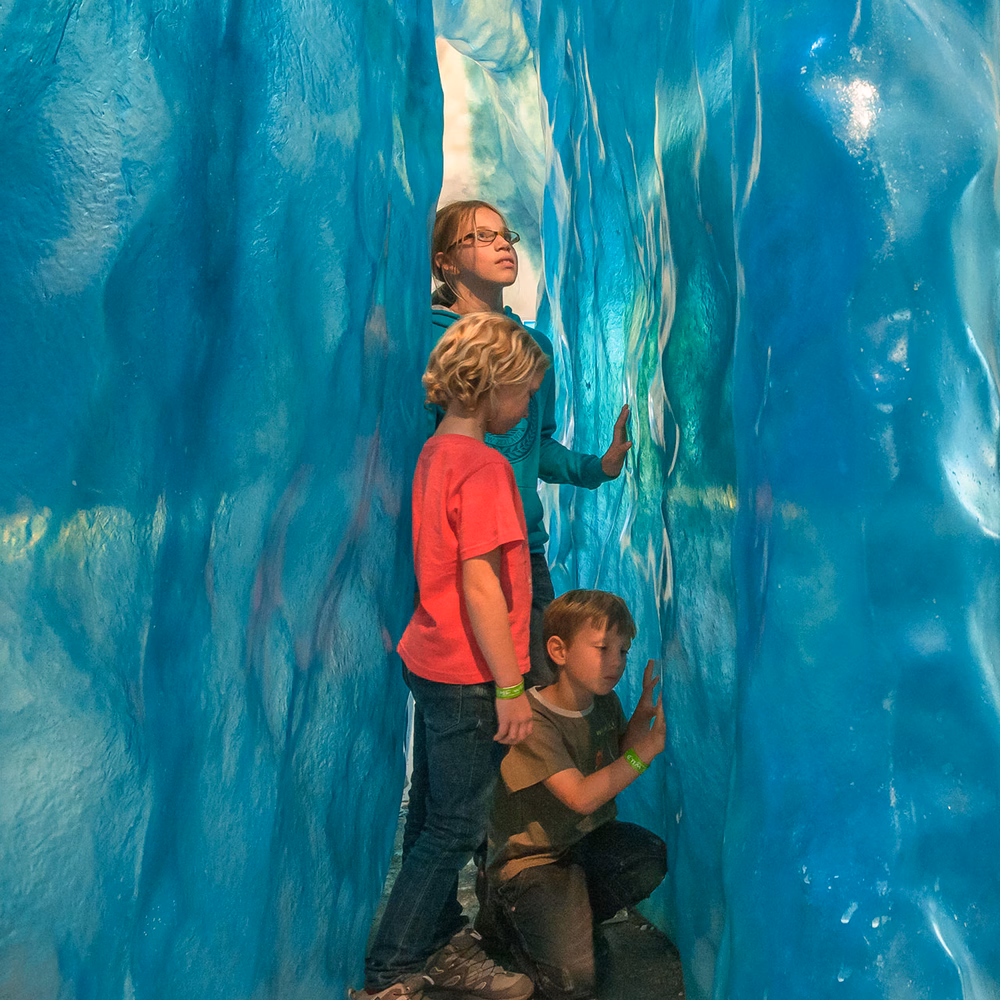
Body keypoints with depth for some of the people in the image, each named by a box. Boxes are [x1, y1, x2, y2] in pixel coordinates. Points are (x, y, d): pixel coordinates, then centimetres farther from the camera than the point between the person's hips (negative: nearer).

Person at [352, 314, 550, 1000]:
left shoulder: (437, 452, 8)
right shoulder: (484, 467, -20)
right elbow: (481, 585, -23)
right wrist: (510, 687, -18)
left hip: (431, 660, 9)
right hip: (468, 675, -9)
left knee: (434, 815, 19)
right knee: (455, 827, 4)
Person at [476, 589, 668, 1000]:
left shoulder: (605, 701, -3)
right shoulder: (532, 720, -26)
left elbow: (619, 761, 9)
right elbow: (582, 796, -31)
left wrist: (644, 712, -8)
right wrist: (649, 746, -32)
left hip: (587, 842, 7)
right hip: (530, 858, -7)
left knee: (652, 858, -23)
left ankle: (558, 923, 1)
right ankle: (508, 917, 11)